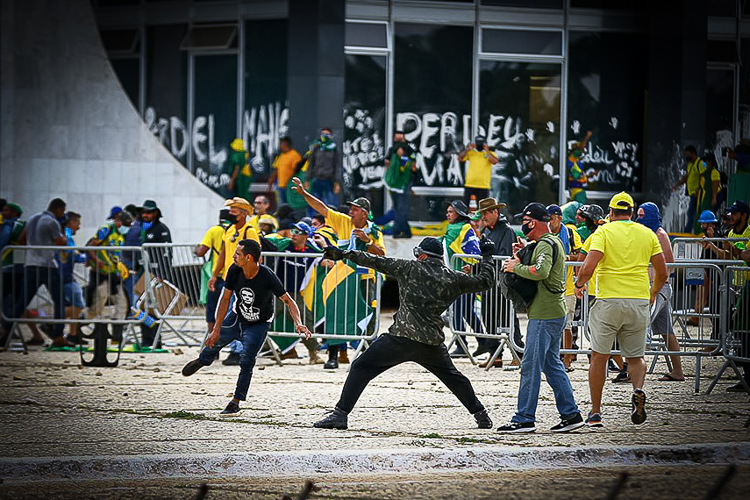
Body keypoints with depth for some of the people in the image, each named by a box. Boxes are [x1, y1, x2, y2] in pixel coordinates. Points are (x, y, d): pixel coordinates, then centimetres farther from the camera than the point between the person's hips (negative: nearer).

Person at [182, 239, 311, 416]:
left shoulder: (267, 277, -32)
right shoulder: (234, 271, -20)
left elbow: (288, 301, -28)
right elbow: (226, 299, -10)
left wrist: (298, 323, -45)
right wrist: (217, 329, -11)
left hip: (258, 325, -4)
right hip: (237, 316, 4)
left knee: (246, 362, -17)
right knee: (214, 342, 18)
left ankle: (236, 402, -3)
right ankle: (202, 361, 55)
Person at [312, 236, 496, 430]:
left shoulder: (410, 268, 3)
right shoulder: (453, 278, 10)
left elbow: (377, 262, 4)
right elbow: (484, 281, 22)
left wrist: (345, 254, 10)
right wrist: (487, 257, 39)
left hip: (401, 337, -4)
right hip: (433, 342, 4)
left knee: (361, 368, 3)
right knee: (451, 376, 27)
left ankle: (340, 414, -8)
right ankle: (481, 415, 28)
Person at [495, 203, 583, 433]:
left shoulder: (545, 244, -14)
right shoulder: (554, 242, 18)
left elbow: (541, 271, -31)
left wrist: (516, 267, -18)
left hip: (544, 315, -10)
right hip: (555, 312, 10)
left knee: (531, 365, -7)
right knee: (552, 364, 15)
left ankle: (524, 419, -6)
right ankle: (570, 414, 14)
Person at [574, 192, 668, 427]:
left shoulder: (604, 232, -2)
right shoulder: (647, 234, 9)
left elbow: (588, 268, -13)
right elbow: (662, 273, 9)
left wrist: (579, 284, 7)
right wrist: (653, 293, 28)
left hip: (609, 300, -3)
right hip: (639, 302, 3)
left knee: (599, 356, 9)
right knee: (635, 357, 14)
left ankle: (595, 412, 9)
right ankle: (638, 390, -16)